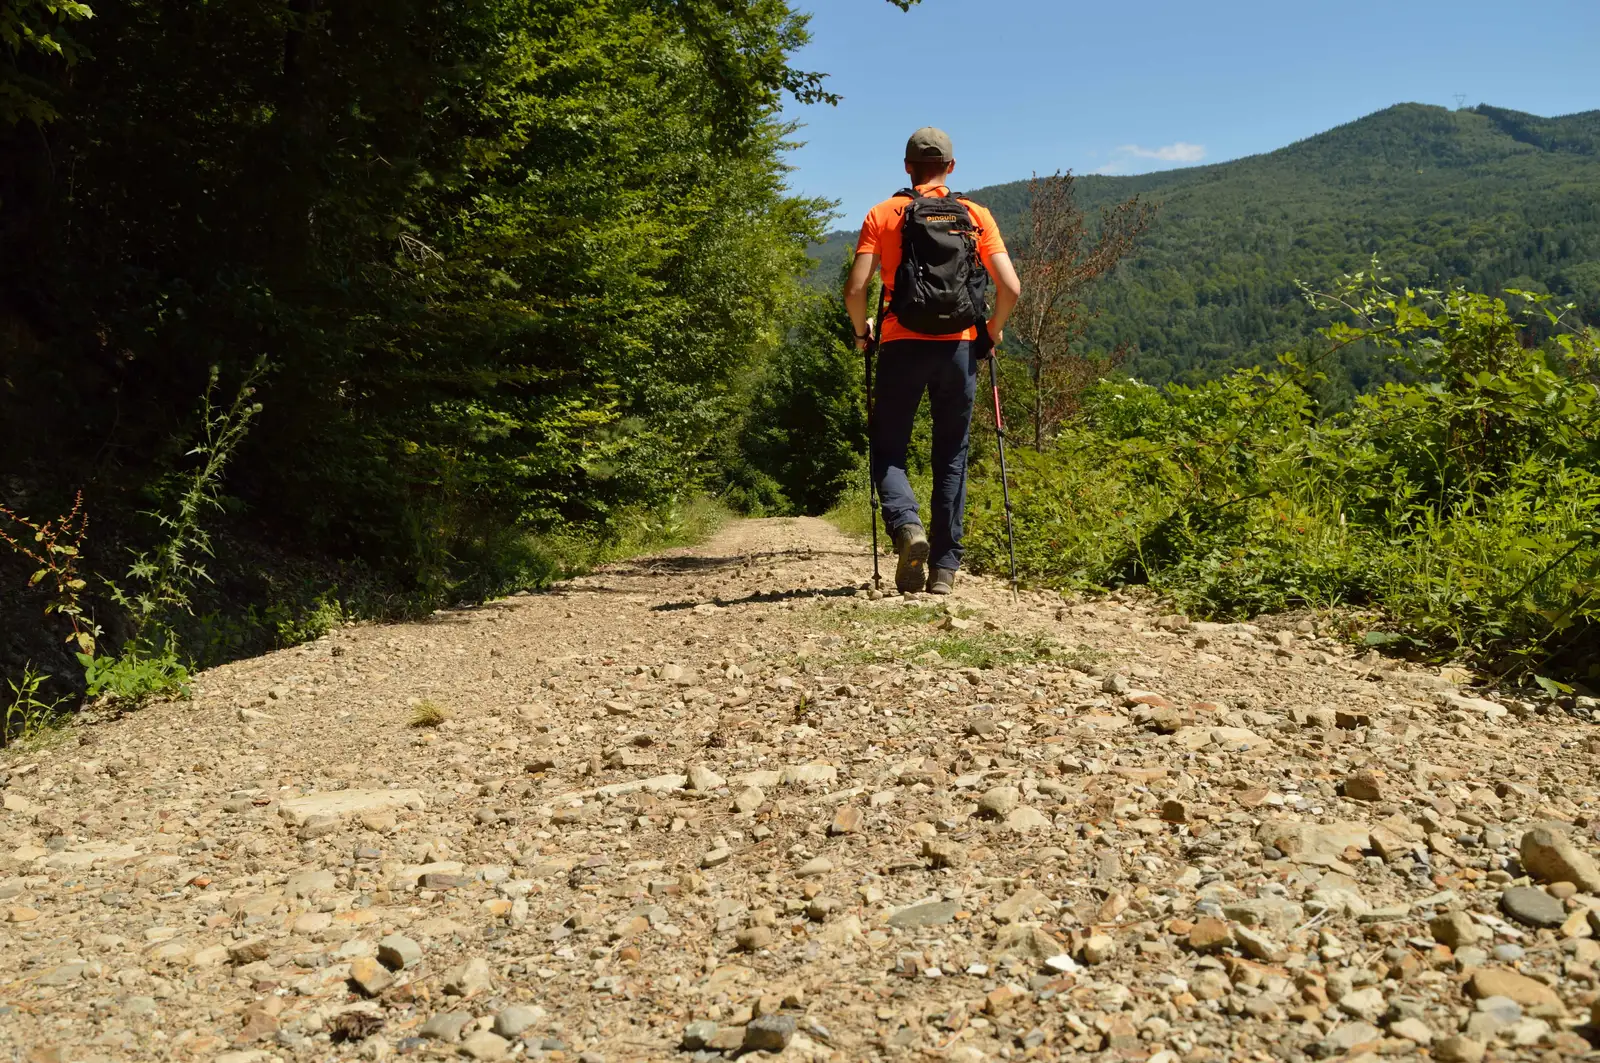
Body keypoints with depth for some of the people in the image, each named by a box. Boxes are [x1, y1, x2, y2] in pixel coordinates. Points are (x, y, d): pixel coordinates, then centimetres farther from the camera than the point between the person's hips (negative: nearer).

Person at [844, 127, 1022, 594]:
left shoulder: (882, 215, 3)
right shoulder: (976, 216, 7)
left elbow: (855, 290, -7)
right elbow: (1010, 288, -1)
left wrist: (862, 331, 11)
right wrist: (993, 329, 17)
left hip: (902, 346, -1)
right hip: (959, 347, 2)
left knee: (888, 452, 9)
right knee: (951, 459, 10)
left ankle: (907, 525, -19)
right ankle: (944, 568, 8)